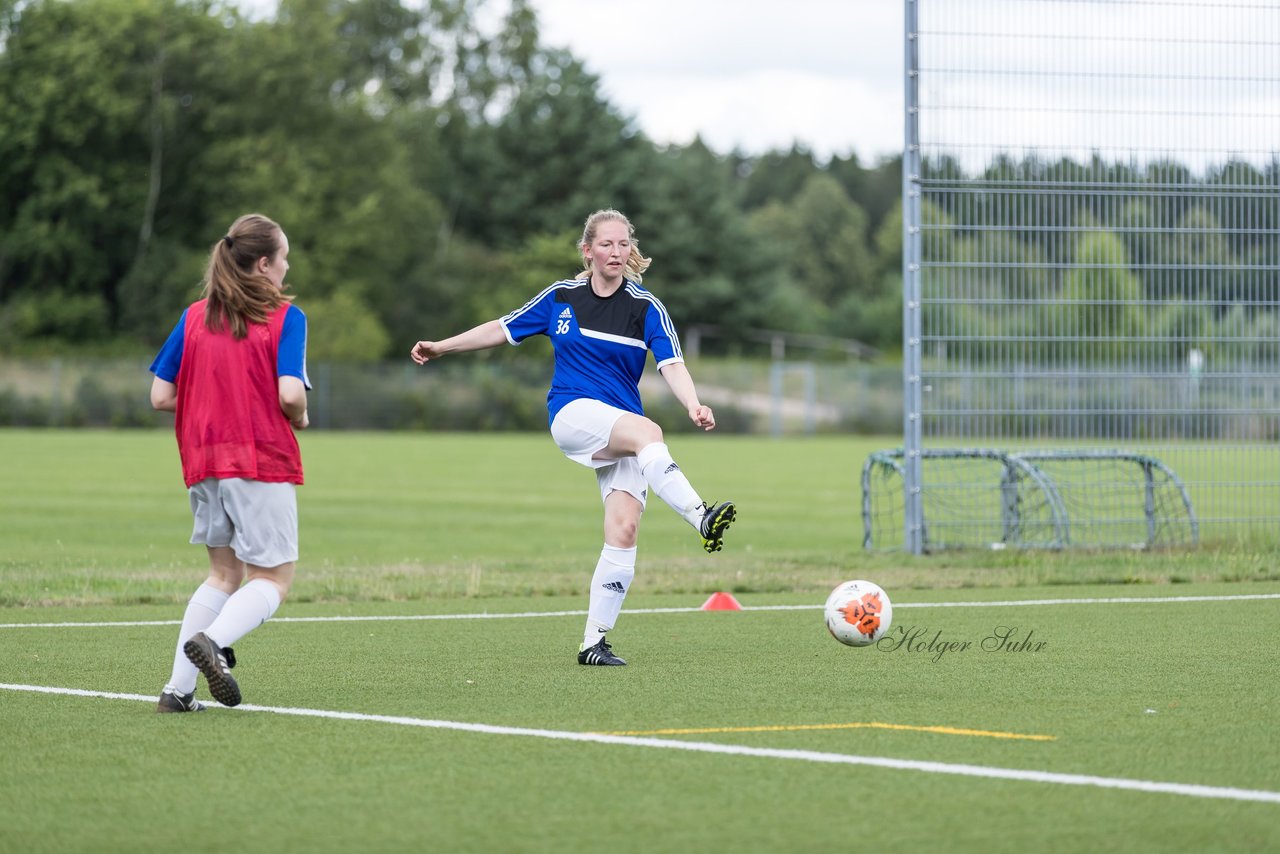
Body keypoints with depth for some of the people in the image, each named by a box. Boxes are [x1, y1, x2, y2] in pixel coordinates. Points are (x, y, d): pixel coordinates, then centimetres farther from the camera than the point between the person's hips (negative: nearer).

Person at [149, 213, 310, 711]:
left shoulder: (194, 318, 8)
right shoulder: (284, 317, -6)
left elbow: (161, 396, 6)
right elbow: (290, 394, -17)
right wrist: (300, 418, 5)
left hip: (204, 464, 6)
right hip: (263, 463, -5)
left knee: (225, 574, 17)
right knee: (273, 577, 2)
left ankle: (178, 689, 6)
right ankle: (213, 641, -26)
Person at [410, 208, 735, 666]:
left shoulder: (646, 308, 3)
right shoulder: (561, 297, 8)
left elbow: (672, 365, -10)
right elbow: (504, 328, 18)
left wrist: (694, 405, -29)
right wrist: (440, 347, 19)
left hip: (622, 430, 2)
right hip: (573, 414, -2)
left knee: (624, 530, -13)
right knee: (648, 432, -34)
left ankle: (593, 641, -6)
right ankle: (701, 517, -53)